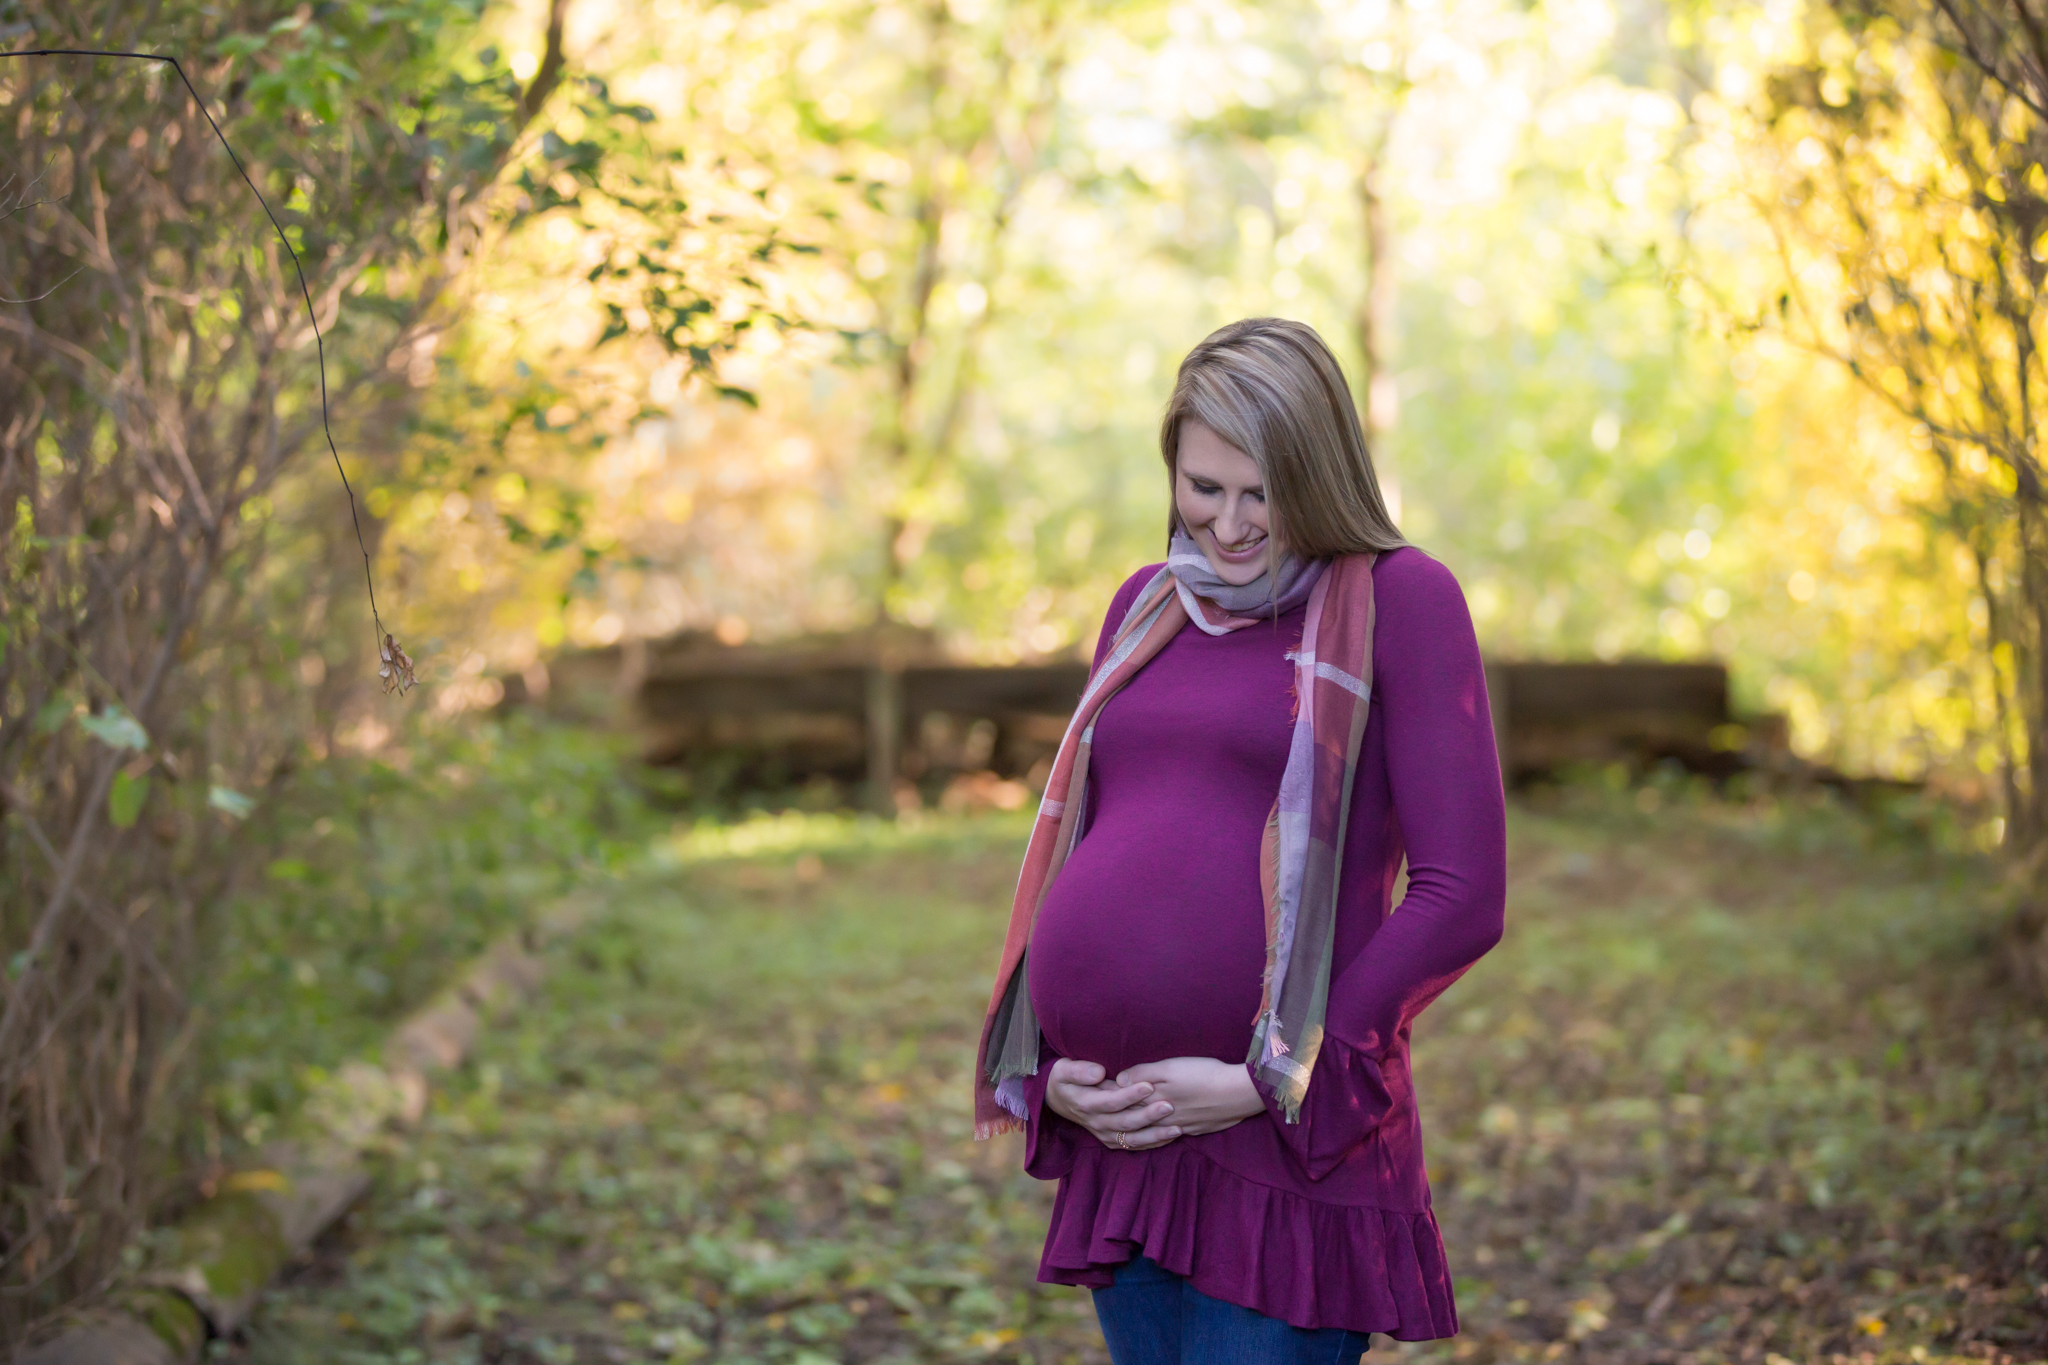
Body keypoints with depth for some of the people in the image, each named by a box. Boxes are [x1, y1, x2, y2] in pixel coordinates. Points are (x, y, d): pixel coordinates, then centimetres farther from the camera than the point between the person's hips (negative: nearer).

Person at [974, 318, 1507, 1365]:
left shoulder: (1400, 600, -4)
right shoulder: (1146, 607, 14)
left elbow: (1461, 893, -9)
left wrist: (1273, 1083, -12)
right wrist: (1049, 1068, 4)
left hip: (1286, 1146, -6)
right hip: (1119, 1137, 6)